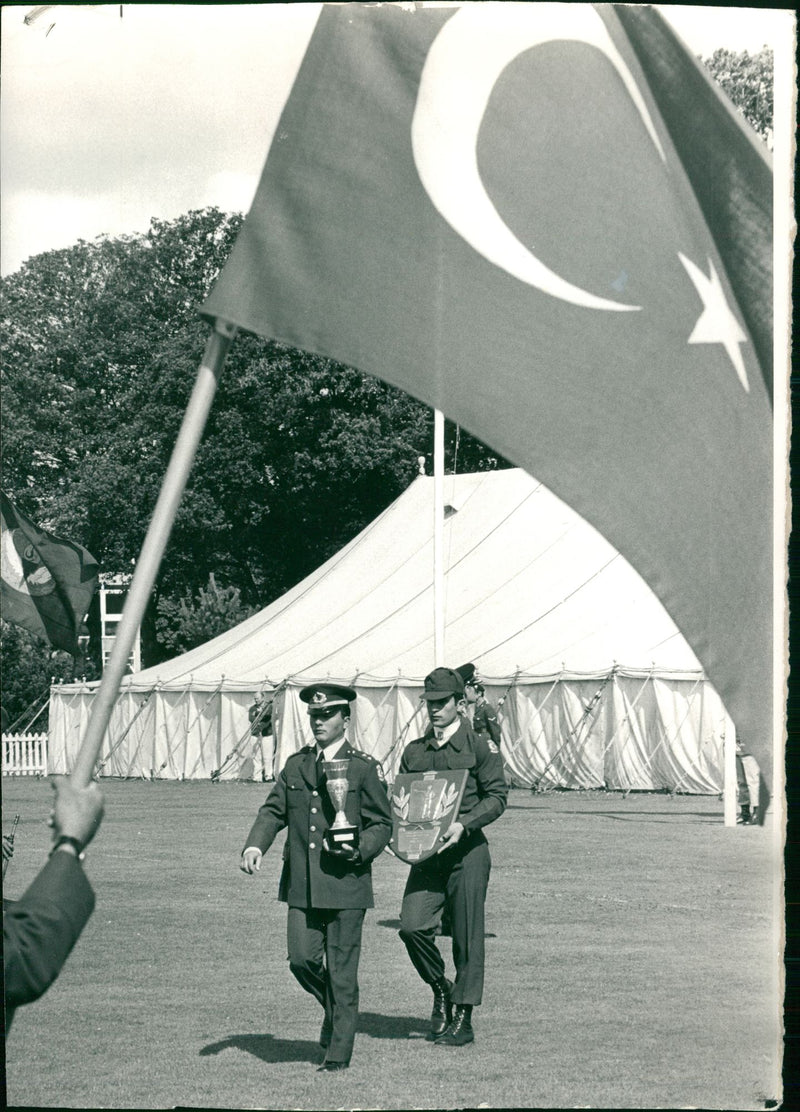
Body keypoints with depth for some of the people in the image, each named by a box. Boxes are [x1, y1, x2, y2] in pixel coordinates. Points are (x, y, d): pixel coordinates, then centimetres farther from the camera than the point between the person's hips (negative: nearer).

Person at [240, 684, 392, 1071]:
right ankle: (335, 1008, 28)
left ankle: (338, 1054, 8)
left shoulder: (364, 767, 0)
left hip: (345, 884, -4)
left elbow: (383, 824, 2)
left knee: (341, 971, -1)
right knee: (301, 960, -2)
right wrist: (255, 846, -7)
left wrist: (358, 849, -17)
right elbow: (273, 811, 12)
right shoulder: (296, 765, 13)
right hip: (302, 885, 4)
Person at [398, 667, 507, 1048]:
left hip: (467, 851, -3)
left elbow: (497, 797, -5)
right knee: (412, 927, -12)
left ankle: (462, 1020, 9)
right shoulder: (414, 751, 14)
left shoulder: (480, 747, 1)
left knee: (467, 938, 0)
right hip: (426, 854, 4)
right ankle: (440, 989, 14)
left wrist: (464, 824, -20)